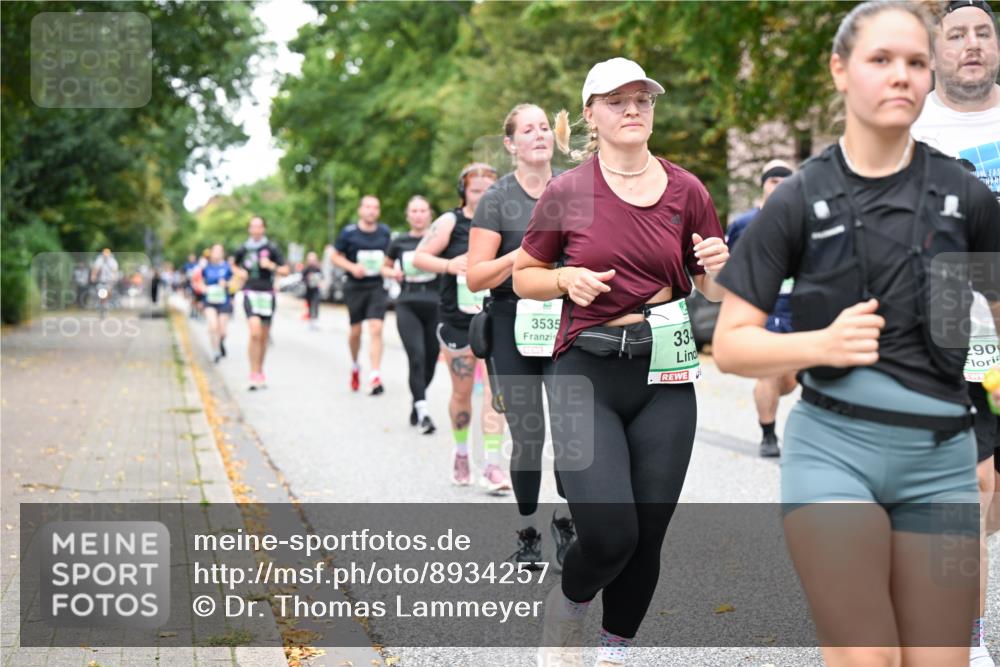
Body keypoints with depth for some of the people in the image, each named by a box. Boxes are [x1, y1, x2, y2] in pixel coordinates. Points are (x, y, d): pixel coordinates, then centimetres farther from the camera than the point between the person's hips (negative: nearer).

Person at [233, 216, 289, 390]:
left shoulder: (272, 248, 0)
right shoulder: (243, 249, 5)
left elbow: (285, 270, -1)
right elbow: (234, 263, 25)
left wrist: (272, 266, -18)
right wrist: (239, 272, 4)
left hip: (267, 294, 1)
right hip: (250, 293, -1)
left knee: (264, 337, 11)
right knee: (255, 333, -19)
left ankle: (260, 372, 29)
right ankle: (254, 374, -17)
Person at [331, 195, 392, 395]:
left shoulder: (385, 232, 4)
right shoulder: (348, 233, -3)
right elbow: (335, 256, 5)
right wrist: (352, 267, -12)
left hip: (377, 287, 0)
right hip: (355, 287, 0)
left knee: (376, 329, -13)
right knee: (355, 331, 9)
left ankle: (375, 377, -16)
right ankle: (355, 365, 37)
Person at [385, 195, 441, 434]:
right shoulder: (399, 242, 8)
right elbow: (386, 267, 24)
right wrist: (393, 273, 2)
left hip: (435, 305, 0)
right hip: (408, 305, 0)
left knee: (430, 360, 8)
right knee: (416, 356, -16)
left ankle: (416, 405, 29)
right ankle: (423, 409, -19)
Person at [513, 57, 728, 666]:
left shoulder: (687, 190, 5)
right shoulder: (567, 192, -1)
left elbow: (715, 291, 12)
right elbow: (524, 277, 9)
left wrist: (719, 265, -10)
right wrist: (567, 279, -11)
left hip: (666, 376, 3)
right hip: (587, 370, -3)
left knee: (647, 539, 5)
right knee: (609, 535, -15)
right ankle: (566, 613, 20)